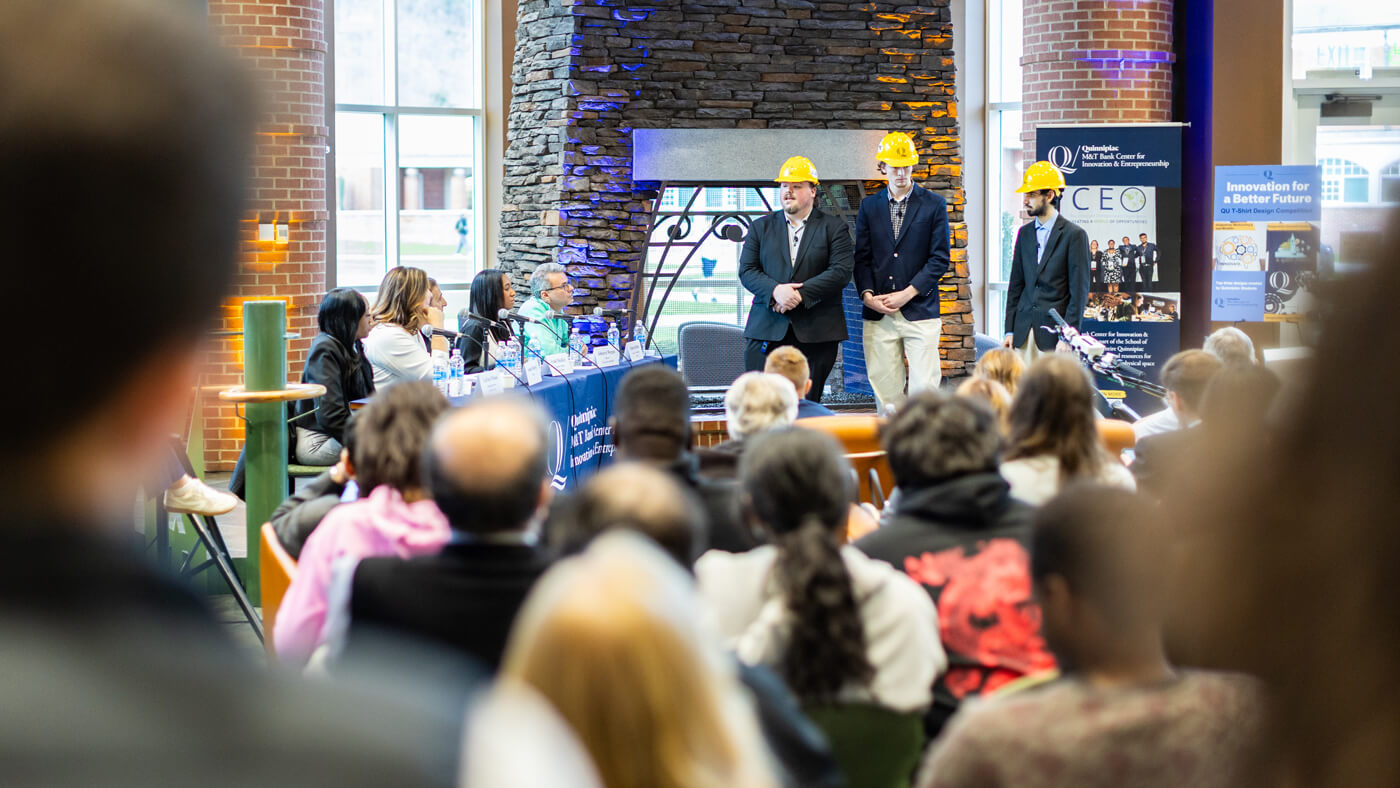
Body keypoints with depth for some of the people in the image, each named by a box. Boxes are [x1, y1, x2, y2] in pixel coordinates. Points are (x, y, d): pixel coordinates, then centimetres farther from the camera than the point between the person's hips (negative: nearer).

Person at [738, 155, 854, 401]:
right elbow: (747, 271, 6)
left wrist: (800, 294, -14)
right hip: (767, 331, 2)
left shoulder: (834, 227, 7)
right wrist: (775, 291, -14)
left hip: (816, 333, -2)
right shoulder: (761, 227, 15)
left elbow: (841, 272, -5)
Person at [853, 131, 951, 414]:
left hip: (920, 312, -2)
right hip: (879, 315, 2)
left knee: (924, 389, -8)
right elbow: (862, 257, 10)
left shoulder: (934, 205, 4)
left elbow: (939, 259, -1)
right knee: (886, 392, 1)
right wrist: (867, 294, -7)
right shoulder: (869, 206, 12)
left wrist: (906, 294, -10)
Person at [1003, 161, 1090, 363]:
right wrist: (1009, 329, 10)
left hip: (1054, 331, -5)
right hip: (1024, 330, 5)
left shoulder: (1074, 235, -4)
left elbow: (1079, 291, -5)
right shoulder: (1025, 233, 14)